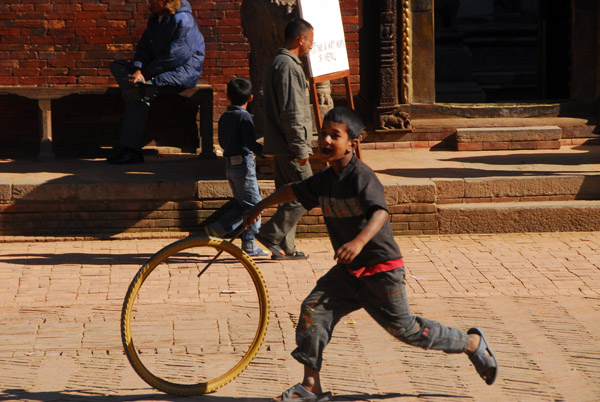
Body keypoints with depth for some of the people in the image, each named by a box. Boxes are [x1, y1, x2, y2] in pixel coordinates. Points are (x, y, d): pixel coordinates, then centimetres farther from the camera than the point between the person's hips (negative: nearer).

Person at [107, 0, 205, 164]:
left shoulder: (183, 21, -16)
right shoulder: (155, 19, 12)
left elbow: (174, 57, -20)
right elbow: (145, 47, 6)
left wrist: (145, 74, -18)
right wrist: (138, 70, -15)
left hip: (184, 72, -10)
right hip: (162, 69, 10)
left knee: (138, 96, -28)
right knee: (117, 66, 1)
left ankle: (131, 150, -28)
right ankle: (139, 88, -24)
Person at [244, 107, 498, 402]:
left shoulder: (362, 176, -20)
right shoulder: (323, 181, 5)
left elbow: (380, 212, -36)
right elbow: (293, 191, 25)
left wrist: (359, 241, -52)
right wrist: (261, 205, 34)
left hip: (381, 269, -7)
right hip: (348, 270, 7)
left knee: (403, 328, 1)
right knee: (313, 309, -8)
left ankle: (473, 343, 21)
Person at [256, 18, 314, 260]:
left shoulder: (280, 63, 18)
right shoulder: (288, 67, -16)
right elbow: (292, 113, -21)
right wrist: (301, 148, -19)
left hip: (281, 146, 11)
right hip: (289, 146, -11)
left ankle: (285, 248, 13)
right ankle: (271, 235, -8)